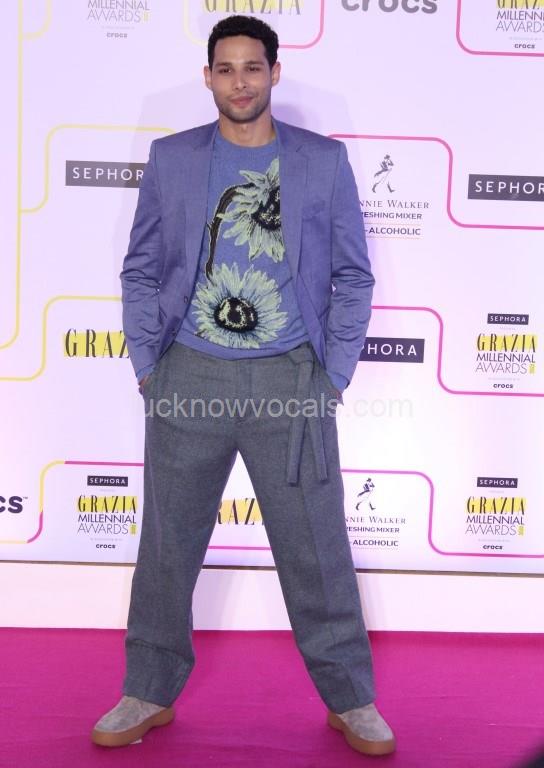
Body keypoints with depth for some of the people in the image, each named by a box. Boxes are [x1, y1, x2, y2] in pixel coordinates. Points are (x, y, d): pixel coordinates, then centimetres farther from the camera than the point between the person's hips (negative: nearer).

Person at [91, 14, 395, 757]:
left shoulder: (325, 161, 6)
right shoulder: (171, 159, 8)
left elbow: (353, 276, 6)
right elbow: (142, 271, 9)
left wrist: (334, 378, -1)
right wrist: (147, 368, 1)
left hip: (291, 381, -1)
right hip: (190, 378, 1)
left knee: (318, 551, 6)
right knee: (167, 548, 10)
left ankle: (351, 701, 25)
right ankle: (150, 695, 30)